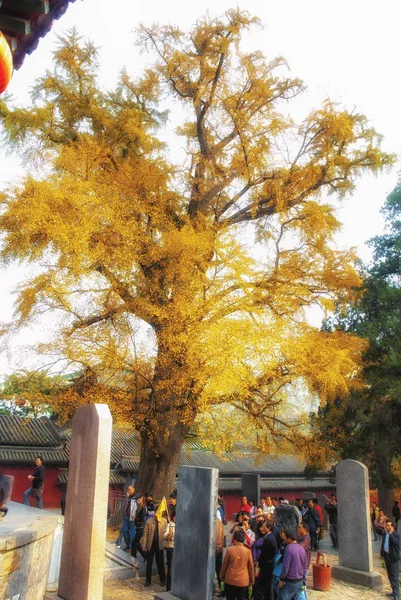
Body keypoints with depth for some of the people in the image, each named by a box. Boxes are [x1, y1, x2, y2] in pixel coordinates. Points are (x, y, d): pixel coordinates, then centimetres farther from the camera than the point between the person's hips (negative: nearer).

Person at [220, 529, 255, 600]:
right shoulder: (248, 551, -10)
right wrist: (252, 580, 13)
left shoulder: (229, 550, -11)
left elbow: (224, 565, -1)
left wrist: (221, 576, 15)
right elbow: (251, 567, -1)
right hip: (243, 581, 0)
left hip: (230, 580, 0)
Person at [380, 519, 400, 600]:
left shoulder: (396, 534, -14)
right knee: (390, 576, 17)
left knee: (395, 577, -5)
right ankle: (394, 591, 31)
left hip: (394, 558, -7)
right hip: (387, 557, 7)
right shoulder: (385, 534, 7)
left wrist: (391, 533, -28)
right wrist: (382, 553, 15)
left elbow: (395, 542, -32)